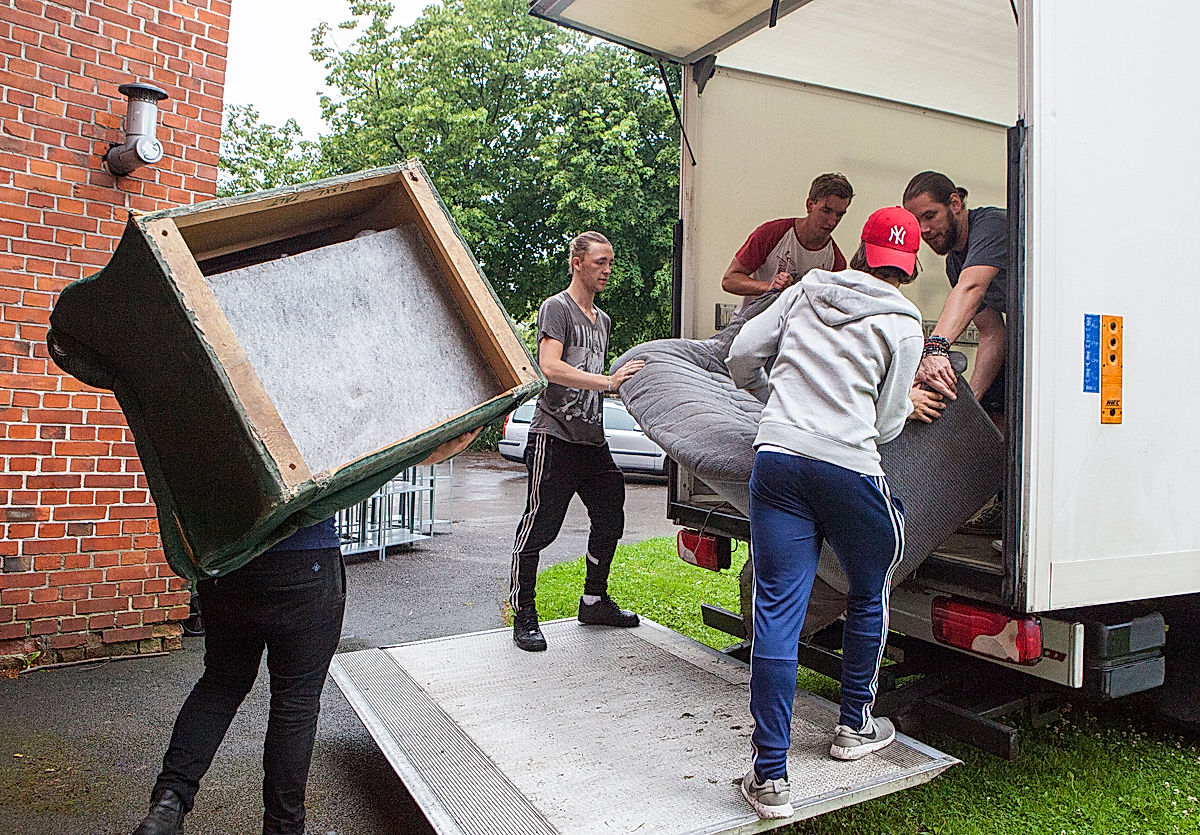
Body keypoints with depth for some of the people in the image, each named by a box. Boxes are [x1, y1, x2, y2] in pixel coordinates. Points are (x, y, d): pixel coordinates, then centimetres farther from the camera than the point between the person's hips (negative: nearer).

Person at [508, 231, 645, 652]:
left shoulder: (602, 319, 21)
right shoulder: (556, 308, -5)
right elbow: (551, 368, -20)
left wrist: (626, 379, 14)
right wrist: (608, 382, -24)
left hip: (592, 439, 8)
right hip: (554, 436, -8)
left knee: (610, 518, 12)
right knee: (540, 526, -5)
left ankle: (594, 601, 28)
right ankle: (523, 614, 6)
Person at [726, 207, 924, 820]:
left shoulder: (805, 291, 15)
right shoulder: (902, 324, 5)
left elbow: (741, 357, 14)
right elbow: (887, 424, 6)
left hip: (776, 457, 3)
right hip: (848, 468, -2)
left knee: (776, 609, 2)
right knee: (868, 596, 23)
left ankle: (770, 776, 4)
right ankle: (854, 727, 38)